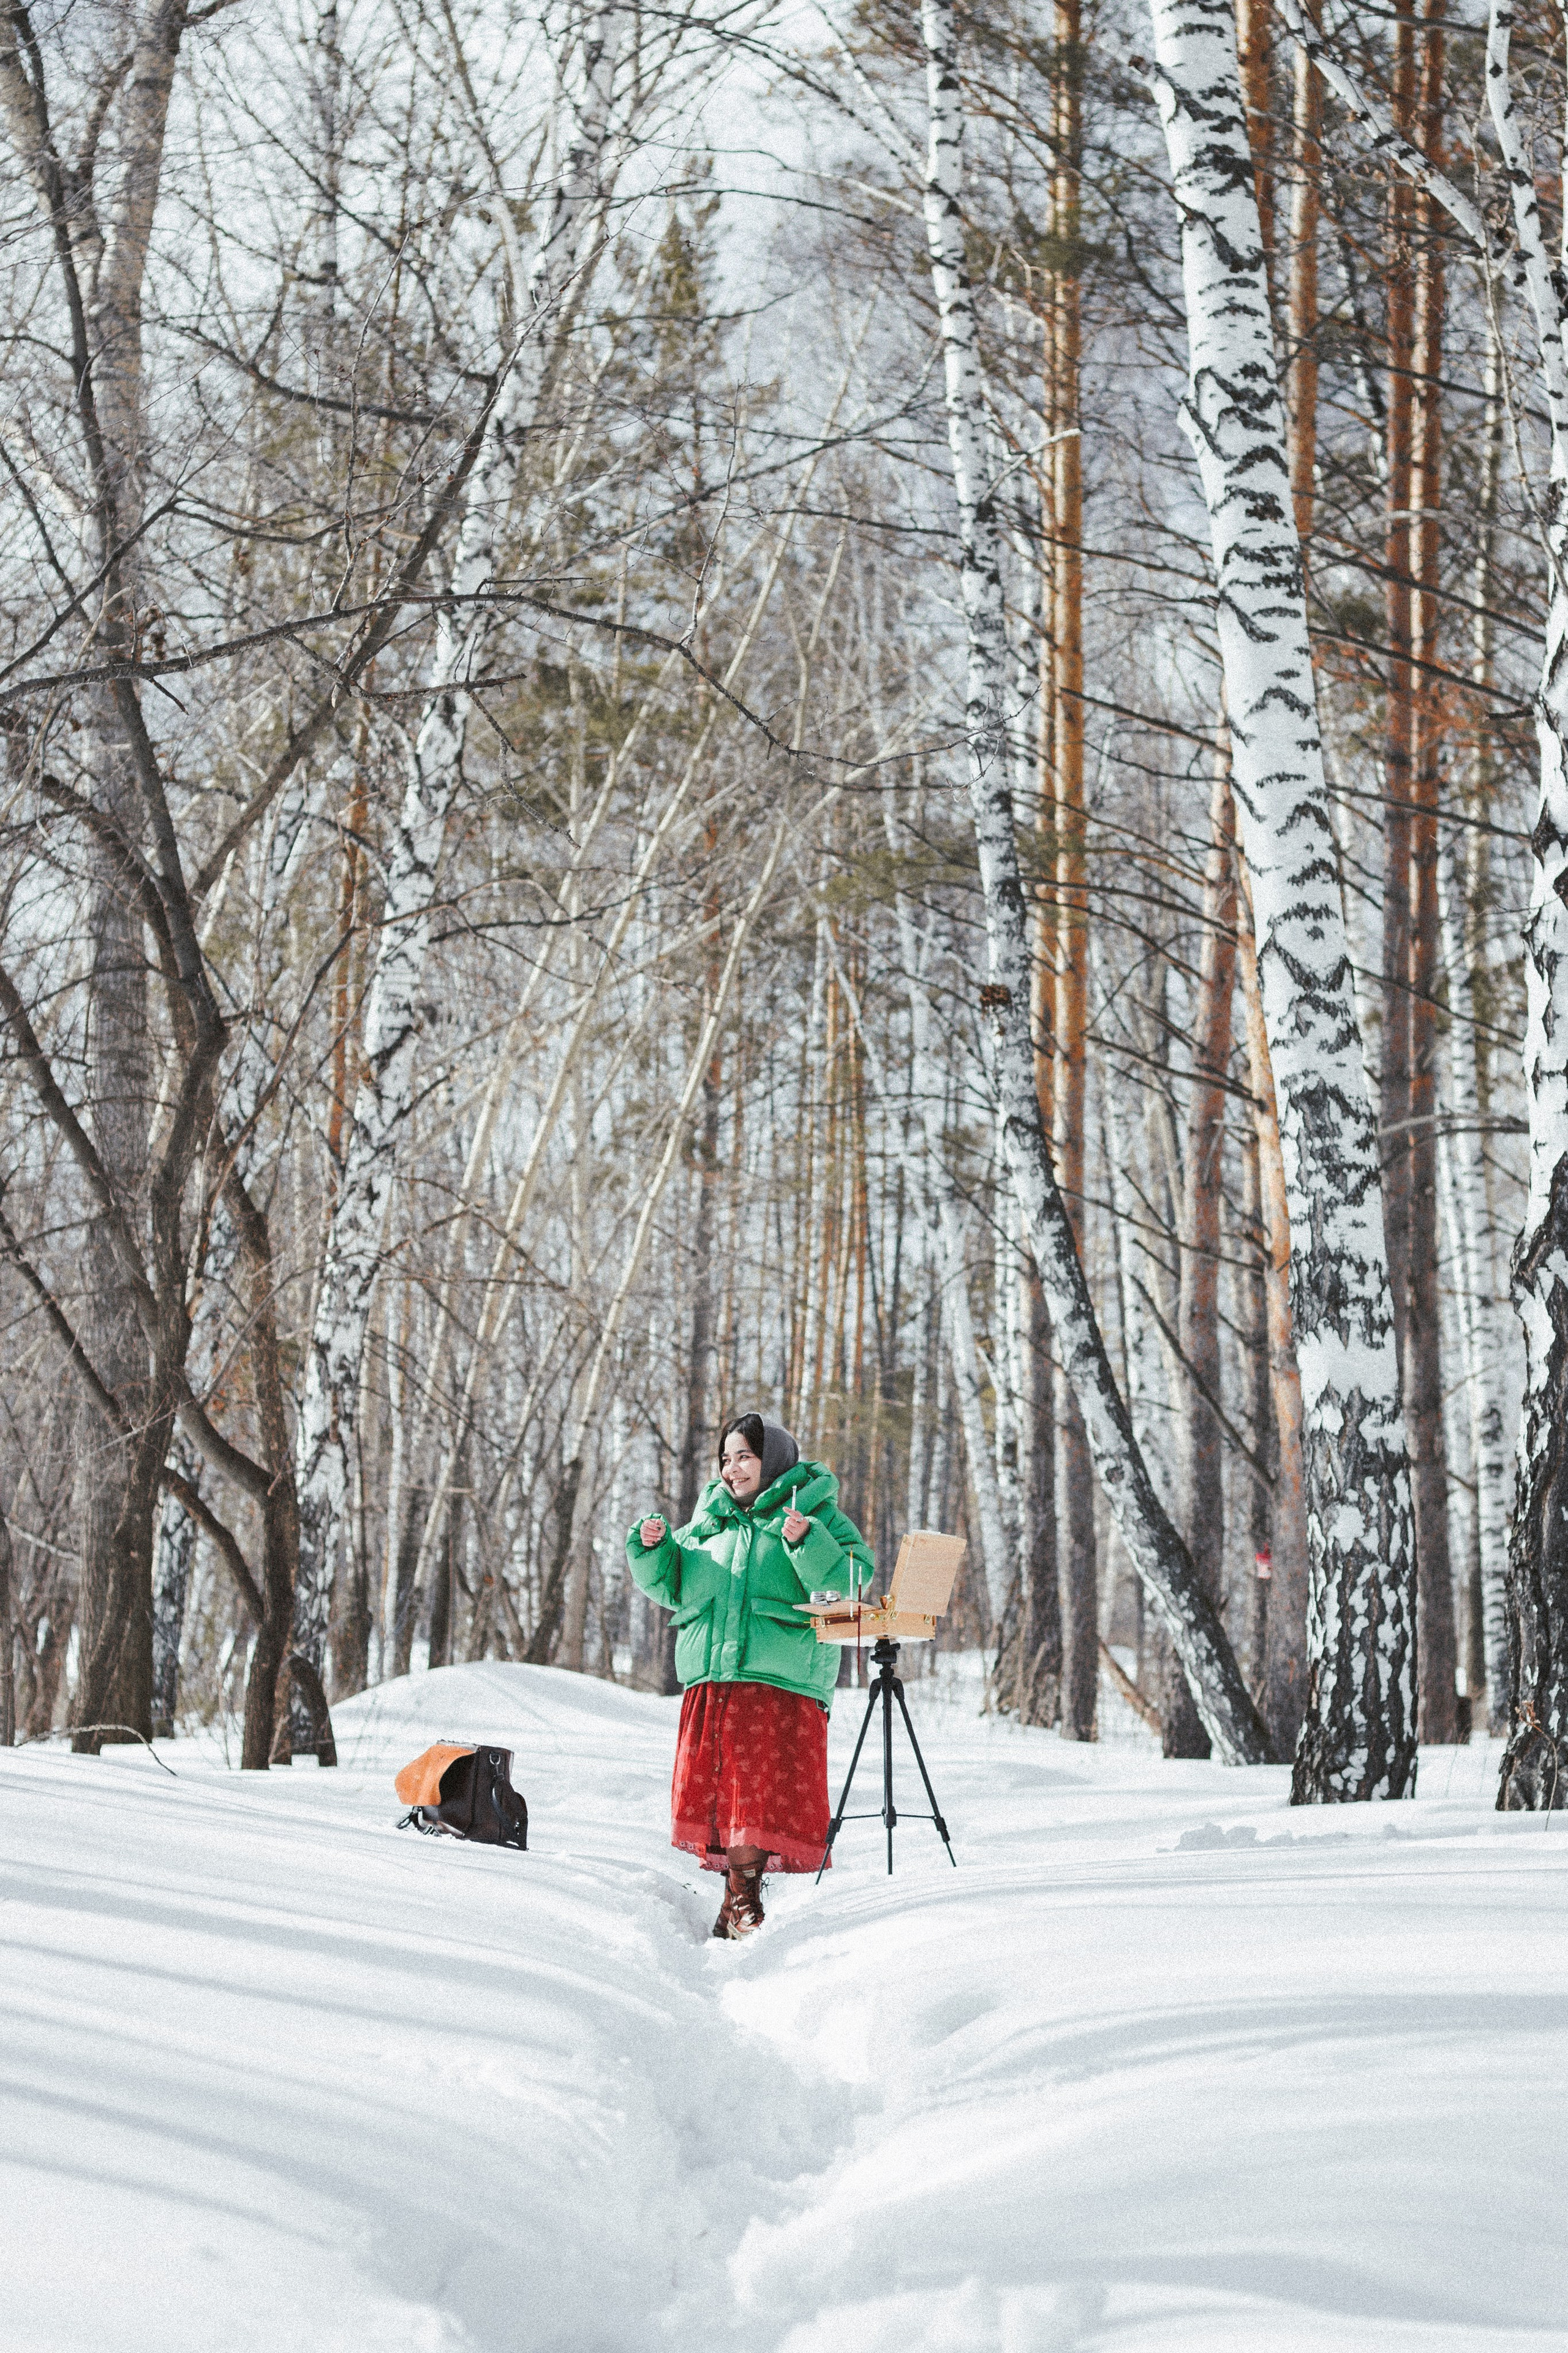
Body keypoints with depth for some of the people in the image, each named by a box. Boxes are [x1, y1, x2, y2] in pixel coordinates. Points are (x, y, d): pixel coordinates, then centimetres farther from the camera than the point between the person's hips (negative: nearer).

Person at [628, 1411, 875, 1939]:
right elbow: (669, 1586, 22)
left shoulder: (819, 1516, 3)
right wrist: (652, 1548, 3)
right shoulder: (709, 1520, 18)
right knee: (711, 1787, 5)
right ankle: (739, 1888, 15)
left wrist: (808, 1543, -24)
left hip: (783, 1682, -5)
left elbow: (847, 1587, -10)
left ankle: (742, 1894, 1)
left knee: (763, 1793, -7)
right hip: (711, 1678, 5)